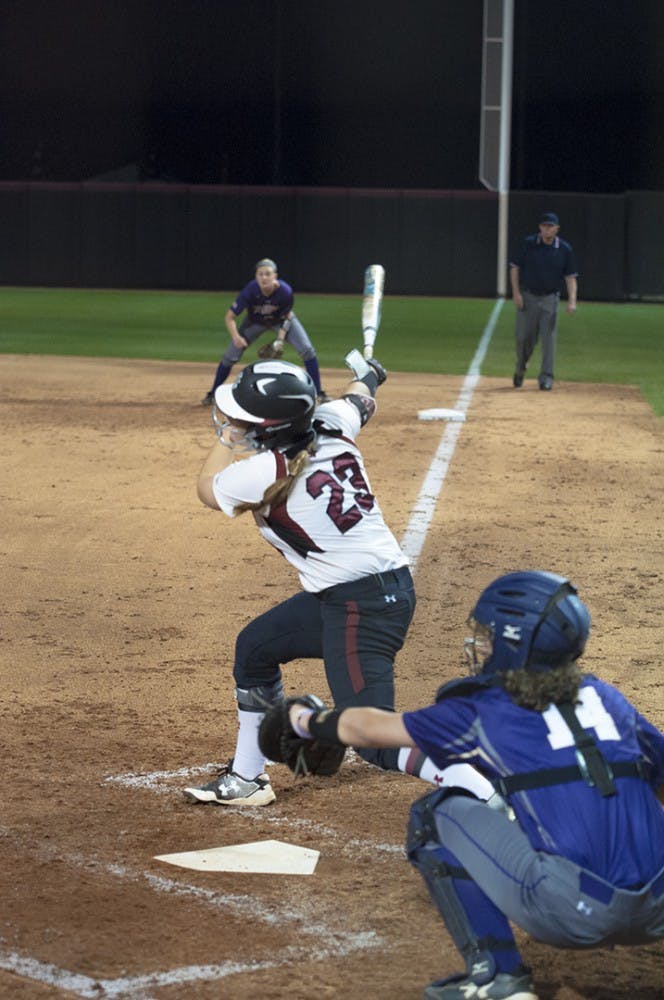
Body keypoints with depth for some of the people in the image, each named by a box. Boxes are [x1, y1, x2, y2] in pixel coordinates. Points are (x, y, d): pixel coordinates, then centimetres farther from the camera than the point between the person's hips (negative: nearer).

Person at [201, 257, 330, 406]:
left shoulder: (285, 291, -35)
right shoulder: (250, 291, -36)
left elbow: (287, 317, -16)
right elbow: (229, 317, -30)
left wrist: (280, 339, -26)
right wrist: (236, 336, -47)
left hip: (281, 320, 0)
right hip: (255, 321, 0)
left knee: (307, 349, -13)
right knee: (231, 355, -6)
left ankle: (319, 393, 0)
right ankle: (212, 394, 13)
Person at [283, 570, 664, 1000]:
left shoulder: (483, 712, 7)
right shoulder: (603, 696, 17)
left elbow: (364, 728, 19)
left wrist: (307, 720, 38)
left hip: (572, 914, -6)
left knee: (437, 814, 12)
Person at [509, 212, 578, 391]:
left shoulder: (565, 249, -1)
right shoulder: (529, 244, -2)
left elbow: (570, 277, 0)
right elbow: (514, 267, 2)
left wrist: (572, 300, -13)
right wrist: (516, 293, -7)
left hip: (550, 299, 0)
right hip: (527, 296, 0)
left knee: (549, 337, -6)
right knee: (523, 337, 3)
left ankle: (546, 377, -3)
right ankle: (520, 369, 28)